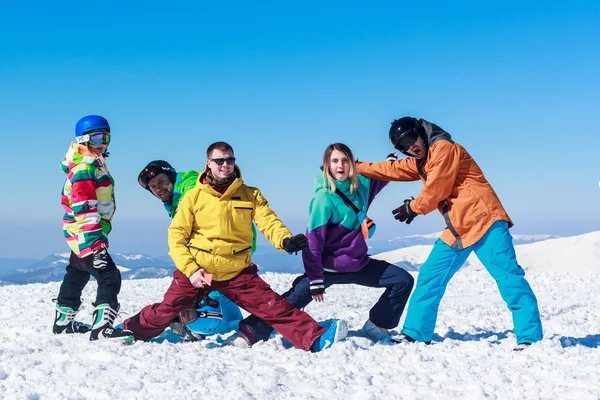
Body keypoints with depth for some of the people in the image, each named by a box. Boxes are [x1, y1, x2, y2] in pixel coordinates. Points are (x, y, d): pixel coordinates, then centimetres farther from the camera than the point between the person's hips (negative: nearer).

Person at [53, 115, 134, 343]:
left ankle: (63, 321, 38)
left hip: (83, 234, 11)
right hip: (86, 234, -11)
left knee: (77, 275, 23)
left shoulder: (96, 164, 12)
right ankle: (101, 328, -27)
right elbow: (83, 208, -27)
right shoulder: (84, 169, -20)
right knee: (109, 277, -20)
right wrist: (95, 240, -32)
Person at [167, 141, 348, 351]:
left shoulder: (250, 195, 7)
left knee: (275, 308, -9)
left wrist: (285, 240, -31)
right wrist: (190, 269, -11)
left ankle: (316, 339, -16)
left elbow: (268, 221, -8)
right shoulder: (194, 196, 3)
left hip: (237, 272, 0)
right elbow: (177, 234, 2)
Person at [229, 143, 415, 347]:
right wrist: (315, 280, -22)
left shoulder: (361, 185, -1)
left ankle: (376, 326, 14)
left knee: (403, 281, 5)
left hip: (359, 263, 6)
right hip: (329, 266, -6)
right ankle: (251, 332, -8)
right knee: (292, 301, -17)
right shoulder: (324, 197, -18)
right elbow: (313, 241, -20)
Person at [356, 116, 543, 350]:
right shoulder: (420, 162, 19)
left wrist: (413, 208, 7)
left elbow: (435, 190, -11)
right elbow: (391, 169, 32)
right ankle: (415, 334, 18)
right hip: (457, 230, 10)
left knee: (507, 276, -15)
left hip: (484, 221, -10)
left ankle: (530, 338, -16)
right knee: (430, 277, 10)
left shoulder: (443, 148, -8)